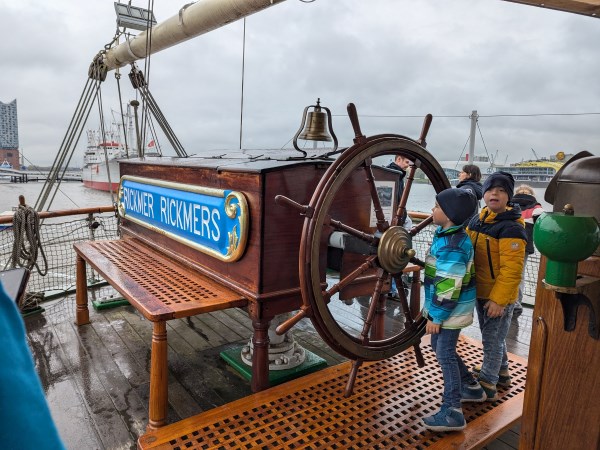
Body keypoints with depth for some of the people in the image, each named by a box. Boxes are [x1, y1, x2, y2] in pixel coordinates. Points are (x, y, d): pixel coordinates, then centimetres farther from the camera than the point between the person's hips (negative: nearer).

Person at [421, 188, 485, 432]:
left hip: (451, 311, -10)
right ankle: (470, 387, 39)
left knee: (445, 355, -1)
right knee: (441, 349, 21)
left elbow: (449, 287, -26)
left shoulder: (452, 245, -26)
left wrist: (437, 317, -19)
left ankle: (452, 412, 10)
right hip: (447, 308, 10)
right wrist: (431, 309, 21)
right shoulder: (446, 234, 6)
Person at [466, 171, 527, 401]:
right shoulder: (477, 219, 4)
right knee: (492, 336, 24)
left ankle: (487, 386, 22)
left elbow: (512, 269, -23)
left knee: (492, 340, 6)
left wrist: (498, 300, -23)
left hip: (498, 296, -8)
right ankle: (500, 372, 44)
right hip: (480, 291, 8)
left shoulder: (511, 228, -20)